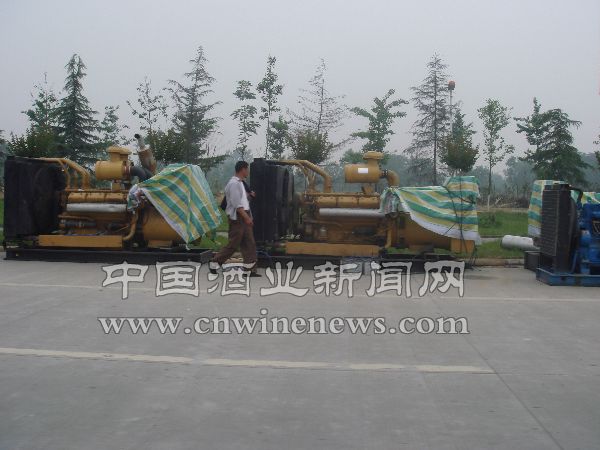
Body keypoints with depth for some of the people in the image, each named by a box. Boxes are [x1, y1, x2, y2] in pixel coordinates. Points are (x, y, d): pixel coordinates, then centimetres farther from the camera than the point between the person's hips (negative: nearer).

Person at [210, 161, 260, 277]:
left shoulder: (240, 183, 15)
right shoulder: (234, 183, -15)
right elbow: (237, 204, -21)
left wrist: (249, 195, 10)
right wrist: (246, 217, -24)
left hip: (244, 216, 10)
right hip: (237, 217, -10)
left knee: (249, 244, 6)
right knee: (233, 244, -3)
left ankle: (250, 270, 8)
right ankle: (214, 264, 11)